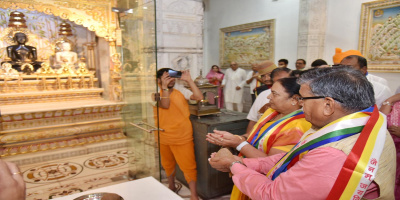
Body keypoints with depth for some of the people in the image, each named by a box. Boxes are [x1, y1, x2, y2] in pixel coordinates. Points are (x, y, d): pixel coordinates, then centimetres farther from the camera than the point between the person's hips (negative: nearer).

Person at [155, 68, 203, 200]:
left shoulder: (182, 91, 0)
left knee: (188, 166, 0)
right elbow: (165, 105, -22)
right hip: (164, 138, 2)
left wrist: (189, 80, -14)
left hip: (183, 137, -1)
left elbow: (199, 97, -14)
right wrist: (165, 86, -22)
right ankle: (171, 186, 45)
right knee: (168, 164, 22)